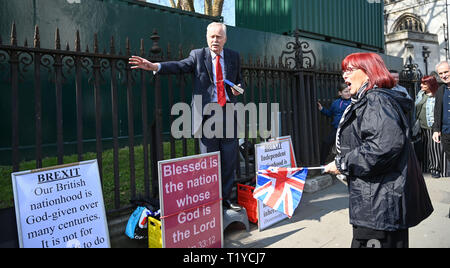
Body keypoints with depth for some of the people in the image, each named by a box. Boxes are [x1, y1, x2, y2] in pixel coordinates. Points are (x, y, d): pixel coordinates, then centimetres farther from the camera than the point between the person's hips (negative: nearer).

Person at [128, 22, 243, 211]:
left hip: (229, 113, 3)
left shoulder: (234, 57, 12)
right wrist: (155, 66, -29)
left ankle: (226, 198, 24)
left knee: (229, 160, 8)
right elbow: (180, 66, -13)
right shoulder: (198, 55, 3)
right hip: (207, 114, -3)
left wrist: (238, 88, -1)